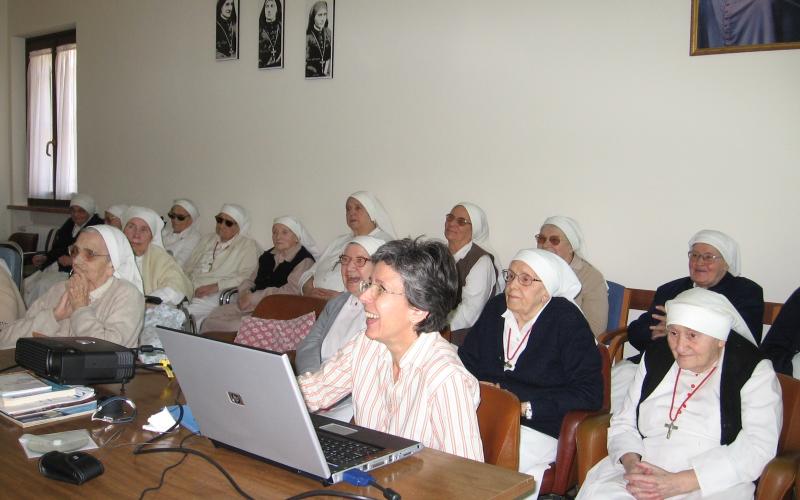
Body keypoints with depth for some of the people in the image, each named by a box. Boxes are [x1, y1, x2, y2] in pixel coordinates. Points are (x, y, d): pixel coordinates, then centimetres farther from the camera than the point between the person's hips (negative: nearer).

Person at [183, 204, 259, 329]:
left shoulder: (248, 245, 6)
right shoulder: (207, 240, 25)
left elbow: (246, 277, -8)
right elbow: (189, 267, 22)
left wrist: (216, 286, -16)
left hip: (216, 295, -5)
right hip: (190, 289, 6)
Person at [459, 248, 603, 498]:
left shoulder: (568, 322, -5)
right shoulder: (495, 308, 12)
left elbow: (589, 394, -10)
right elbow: (466, 360, 15)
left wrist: (525, 407, -15)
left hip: (540, 430, -5)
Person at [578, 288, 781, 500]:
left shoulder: (755, 372, 3)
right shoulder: (655, 359, 16)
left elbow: (757, 448, -9)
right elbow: (623, 423, 16)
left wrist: (679, 483, -17)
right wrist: (630, 464, -6)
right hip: (641, 474, 3)